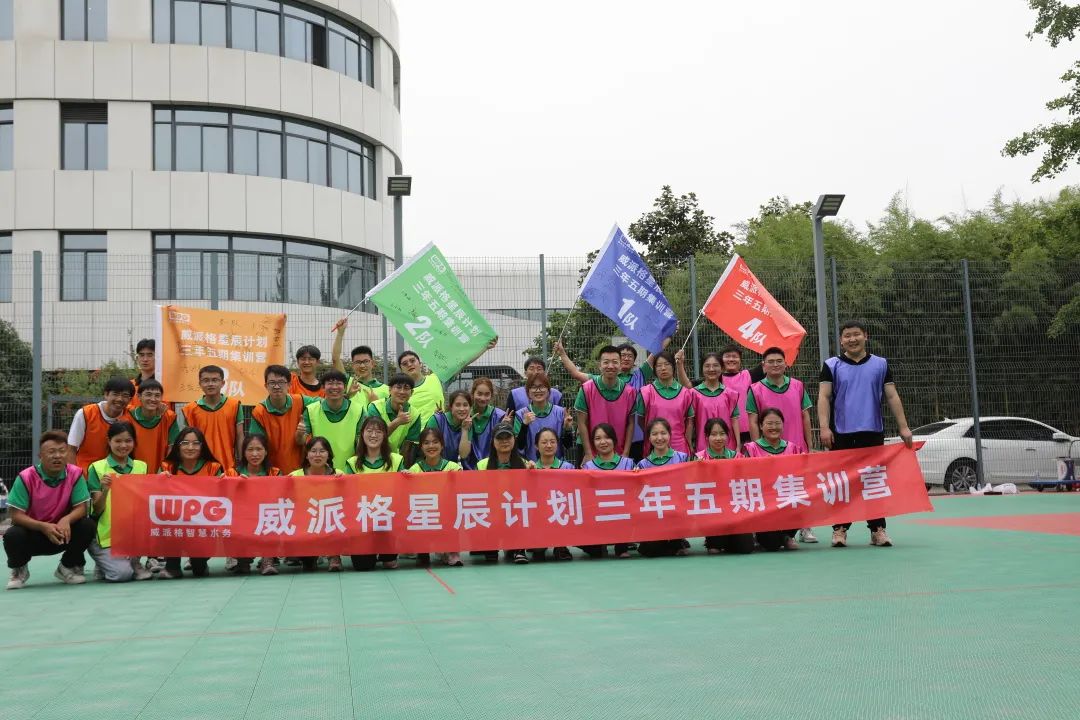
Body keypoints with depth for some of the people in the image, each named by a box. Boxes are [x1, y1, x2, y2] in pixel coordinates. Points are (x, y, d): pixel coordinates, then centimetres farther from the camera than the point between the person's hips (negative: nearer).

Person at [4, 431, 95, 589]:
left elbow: (81, 508, -12)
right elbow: (16, 515, -18)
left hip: (61, 534, 2)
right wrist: (43, 527, -34)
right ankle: (19, 570, 5)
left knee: (87, 525, -24)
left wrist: (67, 520, -35)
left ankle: (68, 567, 4)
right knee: (12, 535, -33)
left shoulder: (75, 474, -12)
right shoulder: (26, 477, -18)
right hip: (33, 533, -2)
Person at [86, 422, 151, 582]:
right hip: (106, 533, -4)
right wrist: (105, 490, -24)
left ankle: (134, 561, -1)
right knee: (122, 573, -26)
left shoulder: (141, 466, 8)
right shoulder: (97, 468, -3)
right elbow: (97, 510, -6)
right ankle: (103, 565, 10)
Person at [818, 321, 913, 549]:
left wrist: (903, 427, -1)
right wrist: (824, 427, -15)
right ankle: (840, 528, 9)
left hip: (873, 432, 1)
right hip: (841, 434, -1)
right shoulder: (832, 366, 4)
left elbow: (892, 396, 7)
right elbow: (824, 397, -3)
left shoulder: (880, 364, 9)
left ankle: (877, 529, 11)